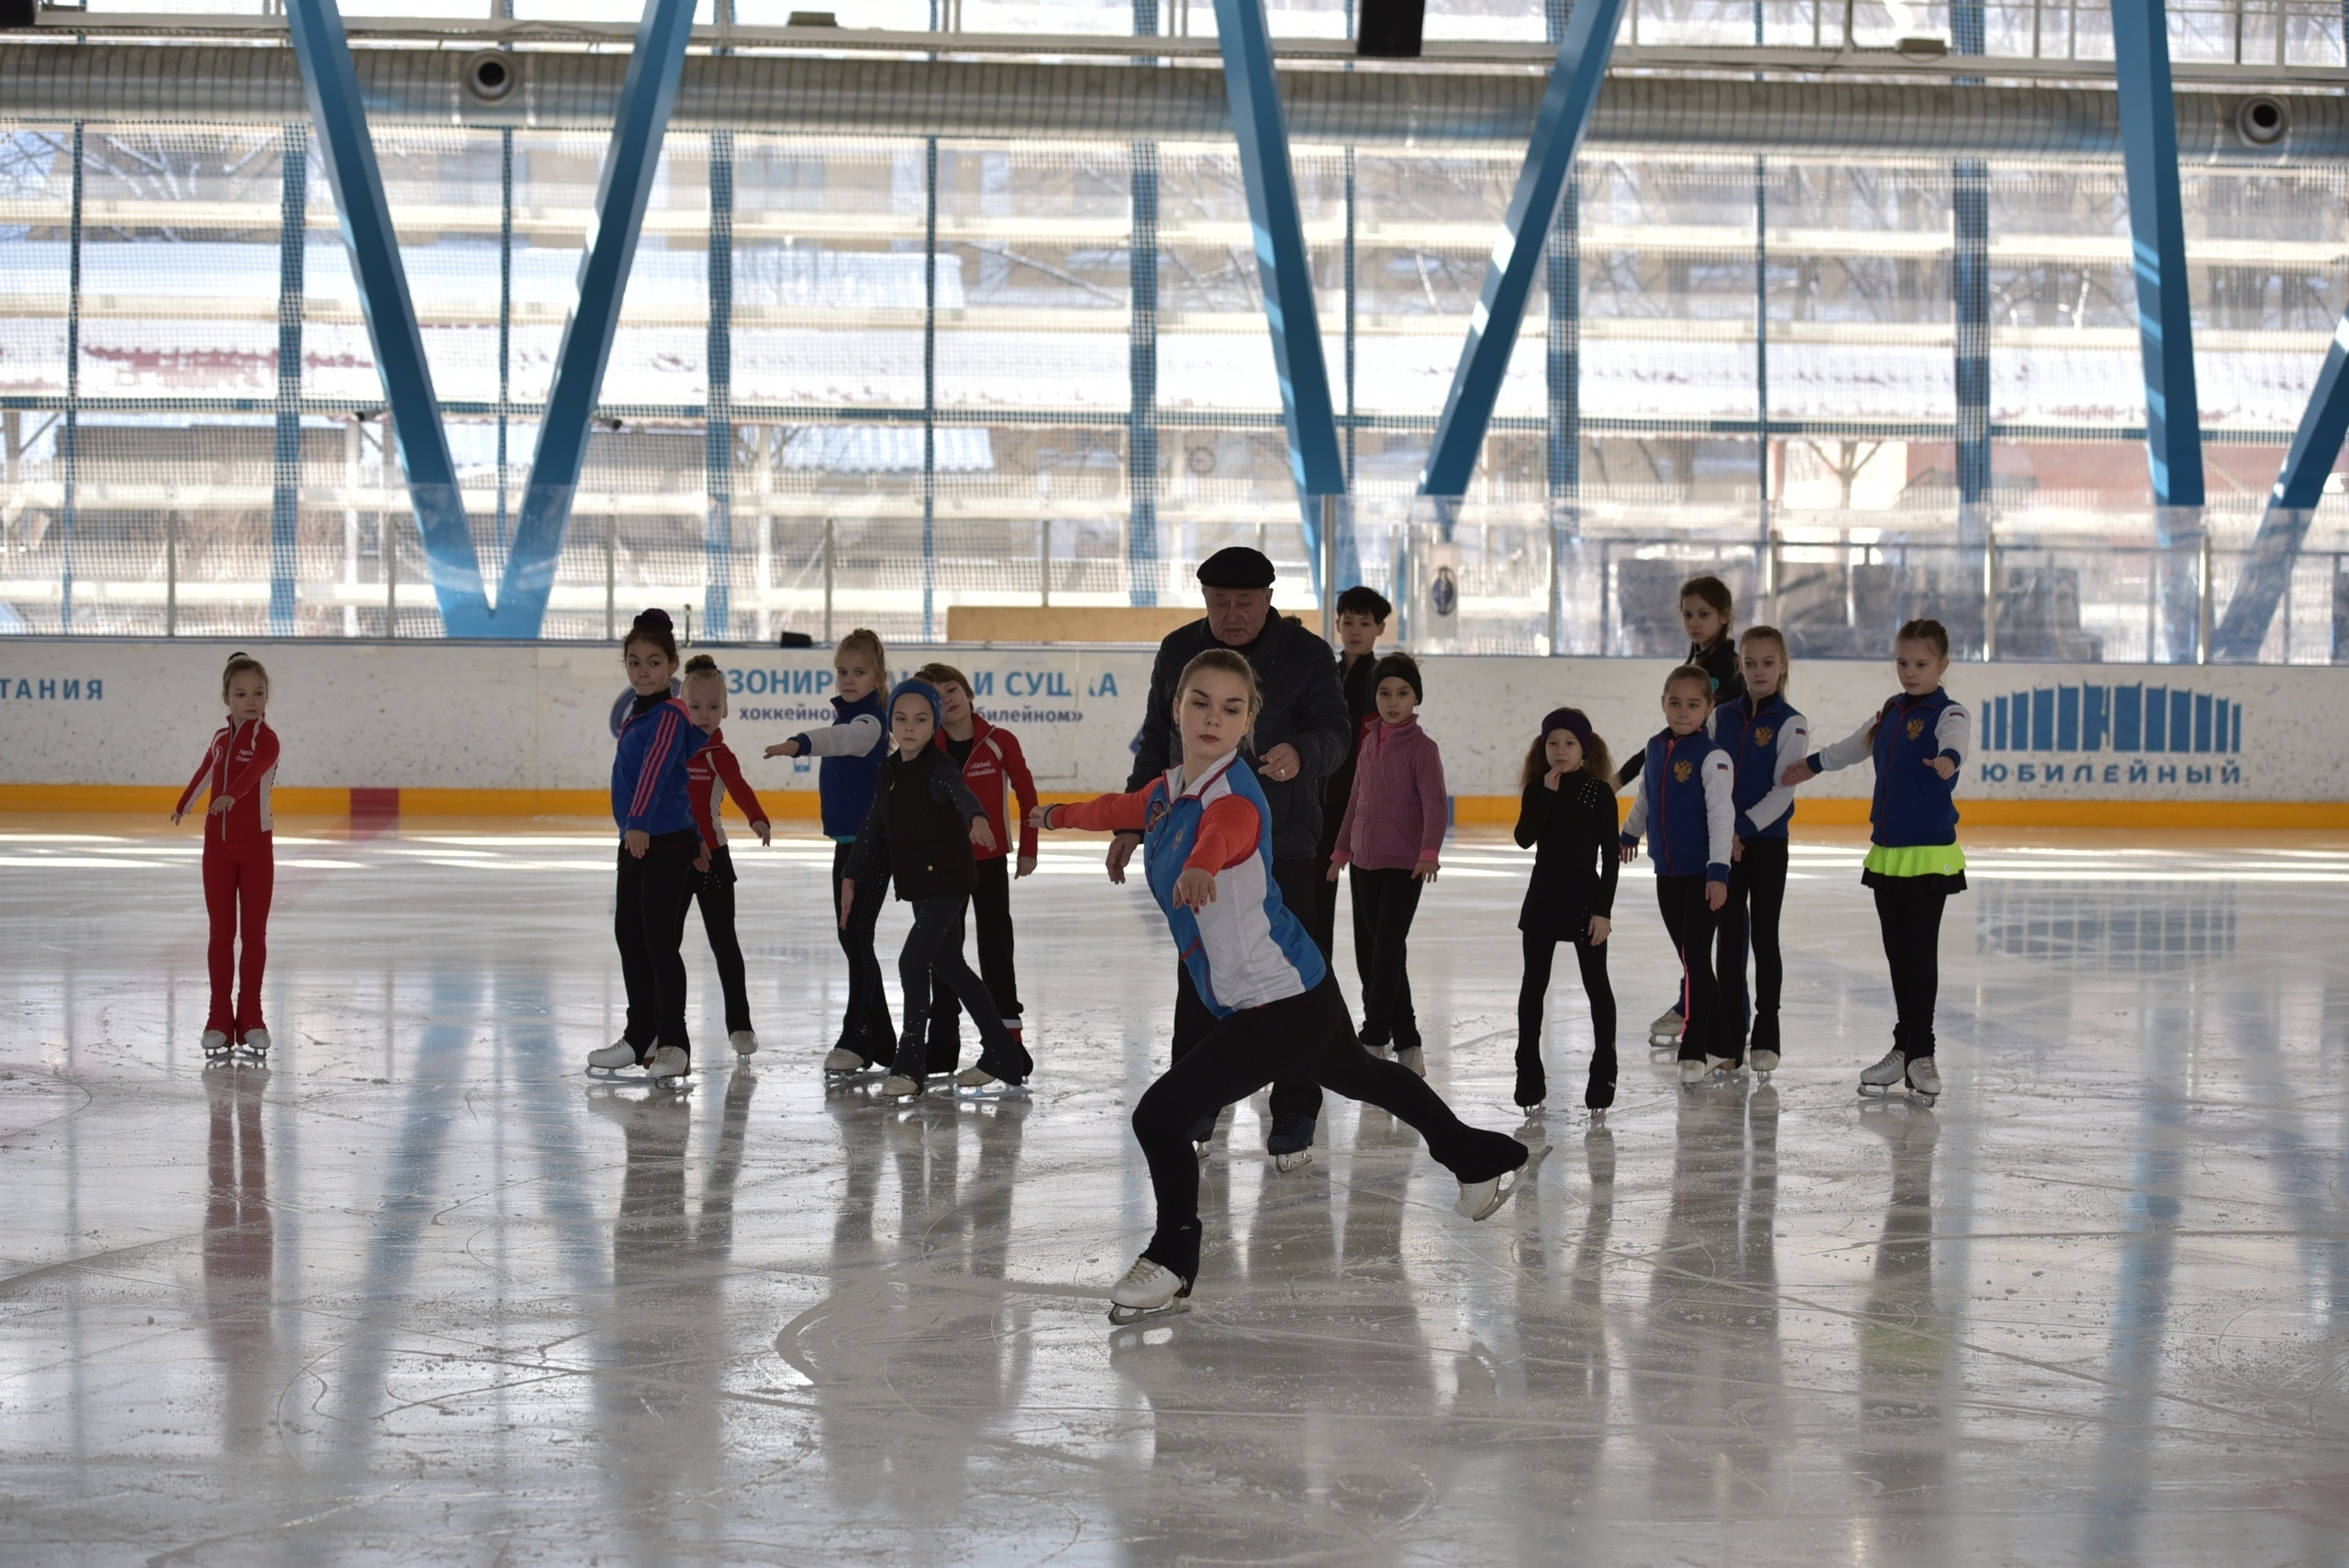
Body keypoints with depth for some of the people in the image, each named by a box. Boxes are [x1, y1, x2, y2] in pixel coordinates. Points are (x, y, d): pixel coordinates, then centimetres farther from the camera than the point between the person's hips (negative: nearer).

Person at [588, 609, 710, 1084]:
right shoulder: (638, 715, 13)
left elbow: (655, 769, -31)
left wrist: (639, 822, -44)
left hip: (668, 844, -10)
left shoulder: (669, 715, -16)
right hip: (635, 844, 10)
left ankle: (673, 1044, 1)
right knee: (629, 938, 14)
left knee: (661, 942, -7)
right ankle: (640, 1037, 25)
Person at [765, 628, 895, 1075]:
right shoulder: (847, 715, 13)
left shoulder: (869, 721, -17)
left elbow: (843, 739, -38)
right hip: (848, 842, 10)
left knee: (858, 940, -7)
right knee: (852, 940, 13)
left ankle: (856, 1041, -1)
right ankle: (881, 1042, 21)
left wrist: (799, 744, -55)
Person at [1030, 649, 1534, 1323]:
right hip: (1299, 991, 11)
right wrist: (1060, 815, 42)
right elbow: (1123, 810, 28)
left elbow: (1225, 833, -49)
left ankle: (1171, 1261, 9)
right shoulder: (1168, 789, 4)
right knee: (1359, 1075, 32)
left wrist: (1200, 868, -70)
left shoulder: (1234, 797, -24)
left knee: (1161, 1114, -12)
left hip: (1282, 1001, -11)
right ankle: (1483, 1161, 55)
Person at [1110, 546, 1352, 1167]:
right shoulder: (1179, 652, 6)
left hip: (1285, 849, -3)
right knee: (1198, 982, 10)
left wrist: (1302, 754, -37)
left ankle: (1294, 1119, 5)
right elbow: (1157, 741, 15)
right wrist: (1133, 821, 14)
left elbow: (1336, 732, -14)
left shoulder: (1306, 655, -5)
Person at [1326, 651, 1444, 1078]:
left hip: (1403, 866, -7)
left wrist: (1429, 852, -32)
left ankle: (1374, 1039, -2)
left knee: (1386, 952, -9)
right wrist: (1341, 850, 23)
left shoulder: (1421, 747, -9)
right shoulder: (1371, 742, 11)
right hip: (1364, 863, 7)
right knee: (1368, 955, 9)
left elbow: (1436, 806, -18)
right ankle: (1406, 1044, 17)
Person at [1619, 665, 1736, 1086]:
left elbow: (1722, 816, -20)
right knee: (1690, 961, 10)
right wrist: (1630, 832, 37)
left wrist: (1719, 870, -27)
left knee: (1697, 959, -5)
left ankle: (1694, 1051, 1)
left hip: (1703, 875, -7)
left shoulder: (1712, 757, -15)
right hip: (1667, 873, 7)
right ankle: (1722, 1049, 17)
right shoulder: (1655, 749, 6)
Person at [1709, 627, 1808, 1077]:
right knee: (1729, 938, 7)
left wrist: (1744, 827, -18)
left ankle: (1766, 1038, 8)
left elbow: (1783, 790, -12)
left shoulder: (1790, 723, -6)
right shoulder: (1722, 716, 6)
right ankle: (1729, 1032, 14)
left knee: (1765, 939, 1)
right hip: (1724, 842, 4)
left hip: (1768, 842, -4)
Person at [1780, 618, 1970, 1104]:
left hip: (1930, 854, -7)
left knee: (1920, 955, -5)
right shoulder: (1890, 712, 15)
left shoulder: (1948, 713, -7)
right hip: (1886, 853, 7)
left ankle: (1919, 1053, 1)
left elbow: (1956, 742, -31)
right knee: (1898, 954, 10)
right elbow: (1854, 746, 34)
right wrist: (1813, 764, 47)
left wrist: (1949, 759, -54)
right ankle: (1904, 1050, 17)